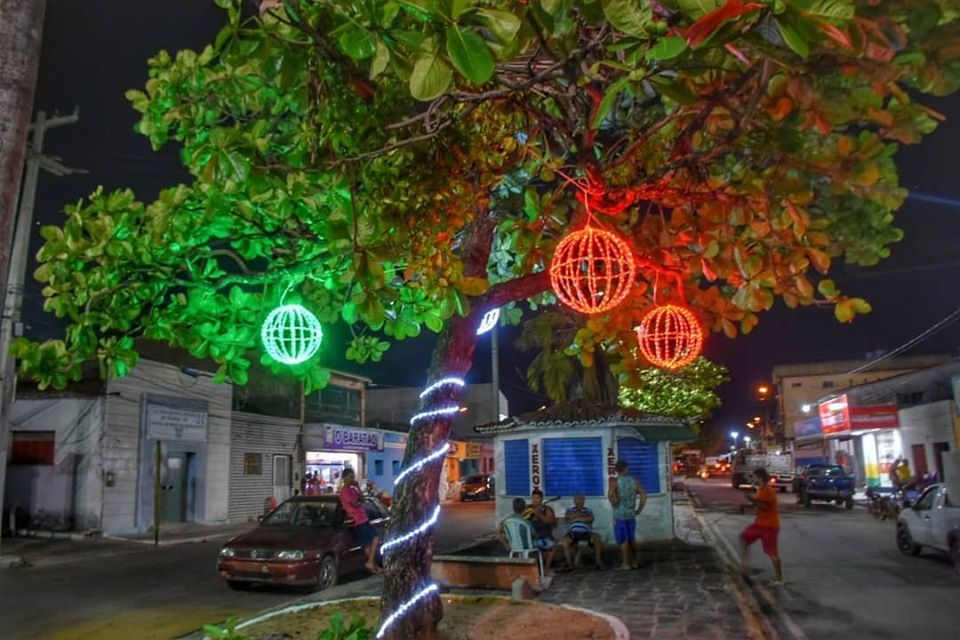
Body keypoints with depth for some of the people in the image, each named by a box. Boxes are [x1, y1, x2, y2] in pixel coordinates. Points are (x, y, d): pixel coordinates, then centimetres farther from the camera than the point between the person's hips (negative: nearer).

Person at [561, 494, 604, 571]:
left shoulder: (588, 511, 24)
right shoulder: (569, 510, 25)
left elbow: (590, 519, 1)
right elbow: (566, 517, 0)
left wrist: (575, 517, 1)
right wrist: (582, 514, 3)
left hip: (586, 532, 1)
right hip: (573, 532, -1)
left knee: (597, 538, -31)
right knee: (565, 540, -35)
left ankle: (598, 561, -23)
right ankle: (569, 563, -31)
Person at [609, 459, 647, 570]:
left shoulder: (615, 481, -9)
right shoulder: (634, 480, 4)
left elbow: (610, 494, -25)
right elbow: (644, 494, 0)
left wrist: (614, 504, -9)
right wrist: (639, 509, 4)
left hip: (619, 514, -4)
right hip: (631, 513, 4)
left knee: (623, 539, 0)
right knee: (632, 539, 15)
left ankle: (625, 564, 3)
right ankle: (634, 562, 22)